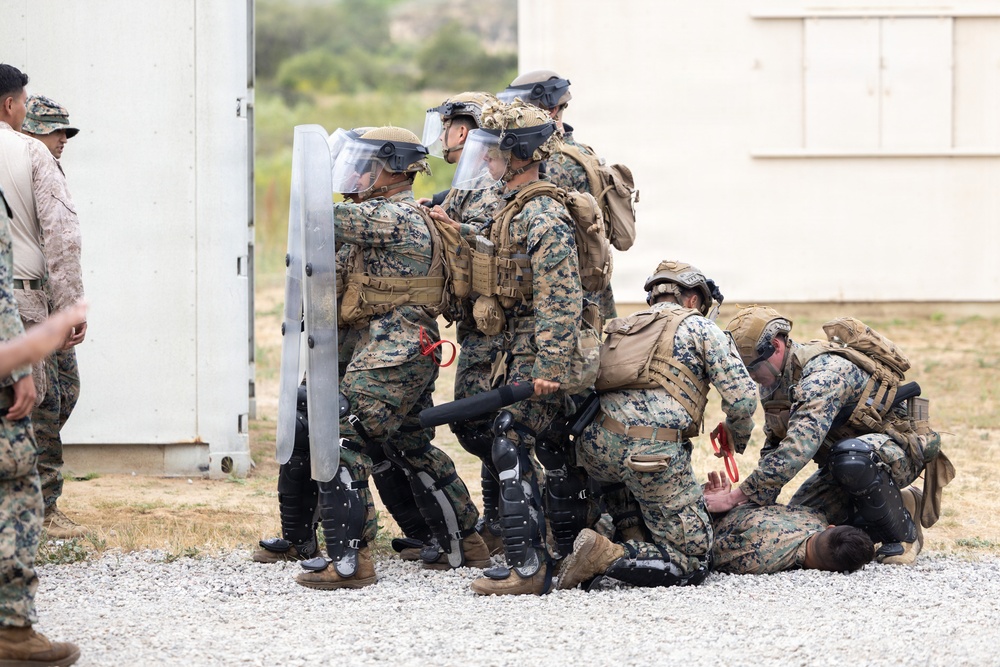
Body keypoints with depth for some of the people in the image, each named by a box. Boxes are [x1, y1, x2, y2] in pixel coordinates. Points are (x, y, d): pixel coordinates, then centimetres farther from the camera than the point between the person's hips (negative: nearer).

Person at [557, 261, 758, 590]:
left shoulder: (618, 330, 29)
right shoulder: (700, 328, 14)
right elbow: (742, 396, 5)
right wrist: (737, 439, 25)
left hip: (595, 448, 6)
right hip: (655, 450, -6)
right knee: (692, 562, -2)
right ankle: (606, 556, -20)